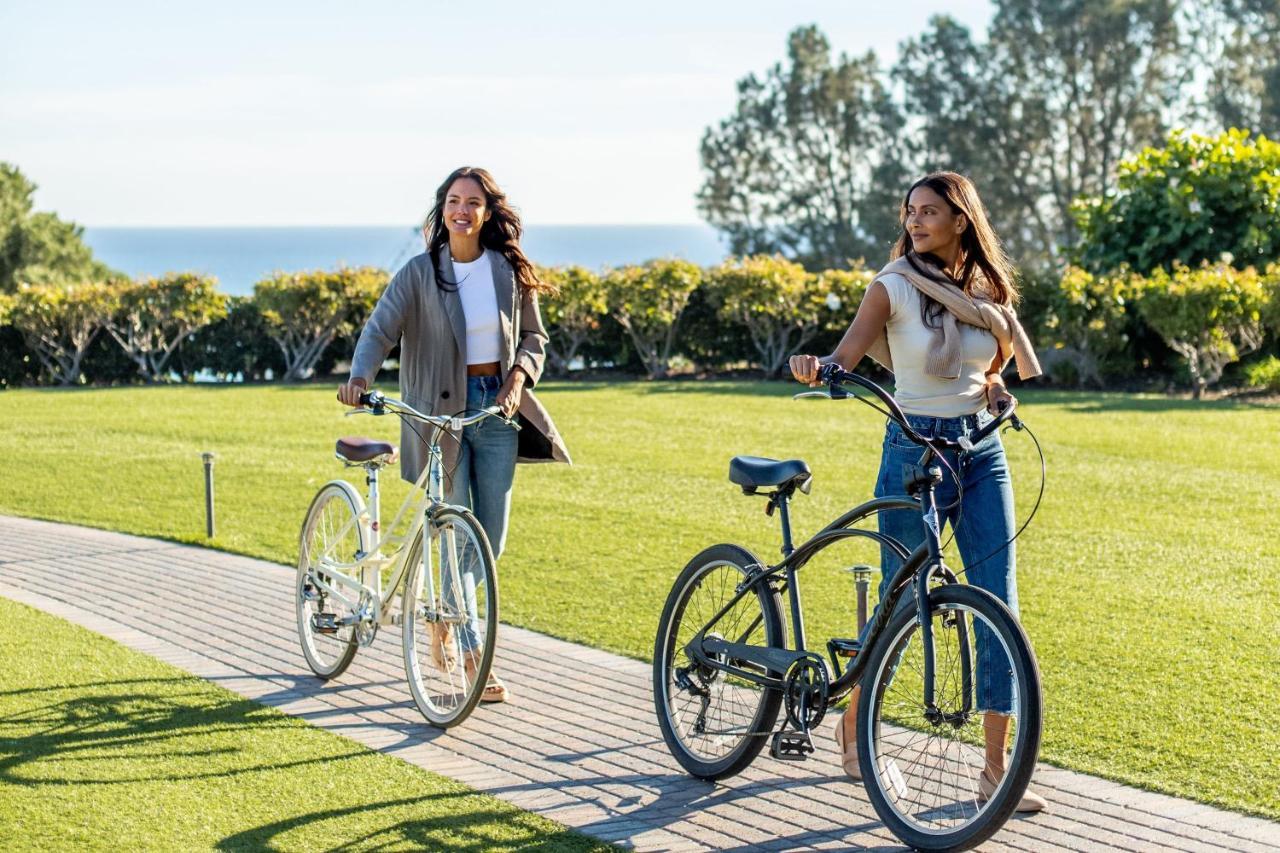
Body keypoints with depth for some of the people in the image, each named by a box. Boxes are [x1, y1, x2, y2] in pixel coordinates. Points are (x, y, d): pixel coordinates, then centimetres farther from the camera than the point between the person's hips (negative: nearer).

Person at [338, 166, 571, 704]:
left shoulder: (510, 271, 3)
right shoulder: (420, 273, -6)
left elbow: (533, 338, 10)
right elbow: (380, 329, -14)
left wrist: (518, 376, -10)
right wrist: (360, 376, -33)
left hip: (497, 411, 3)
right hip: (441, 412, -3)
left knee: (490, 543, 7)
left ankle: (443, 618, 34)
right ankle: (474, 662, 2)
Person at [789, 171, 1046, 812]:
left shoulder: (990, 292, 8)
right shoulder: (895, 286, -5)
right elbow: (844, 361, -13)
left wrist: (994, 389, 1)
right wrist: (815, 369, -35)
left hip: (982, 453, 4)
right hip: (913, 452, -4)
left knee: (999, 609, -3)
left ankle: (995, 769, 3)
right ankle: (853, 726, 28)